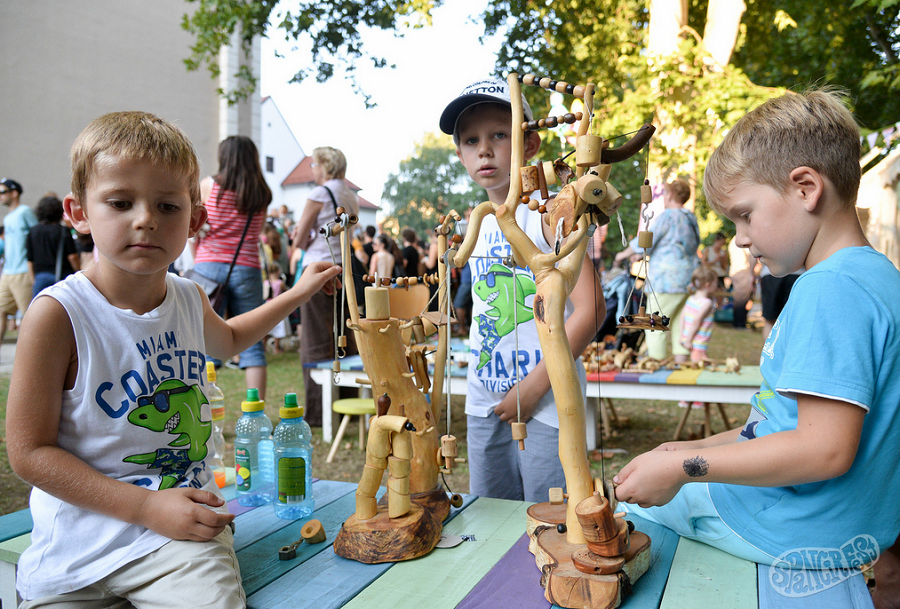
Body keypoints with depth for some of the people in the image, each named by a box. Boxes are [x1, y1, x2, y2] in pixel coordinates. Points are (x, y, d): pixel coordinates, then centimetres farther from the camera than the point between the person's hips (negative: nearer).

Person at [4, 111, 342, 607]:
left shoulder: (189, 299, 3)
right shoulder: (58, 313, -15)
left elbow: (226, 340, 29)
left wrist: (297, 293, 25)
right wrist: (147, 506, -20)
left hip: (183, 530, 3)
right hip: (79, 545, -2)